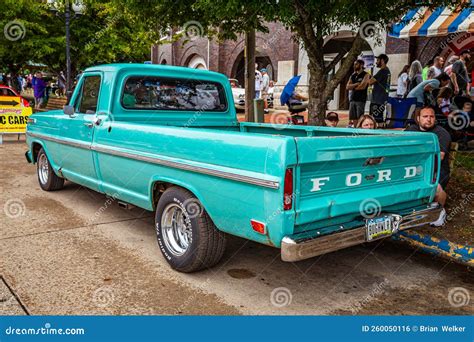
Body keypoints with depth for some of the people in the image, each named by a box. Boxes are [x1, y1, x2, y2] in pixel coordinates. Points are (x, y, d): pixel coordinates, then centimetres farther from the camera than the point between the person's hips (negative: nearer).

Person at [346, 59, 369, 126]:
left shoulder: (365, 75, -1)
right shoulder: (353, 75, 16)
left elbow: (363, 86, -14)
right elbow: (347, 87, 6)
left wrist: (352, 87, -1)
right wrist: (356, 84, -9)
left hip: (361, 99, -6)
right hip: (352, 99, 6)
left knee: (359, 119, -8)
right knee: (352, 118, 5)